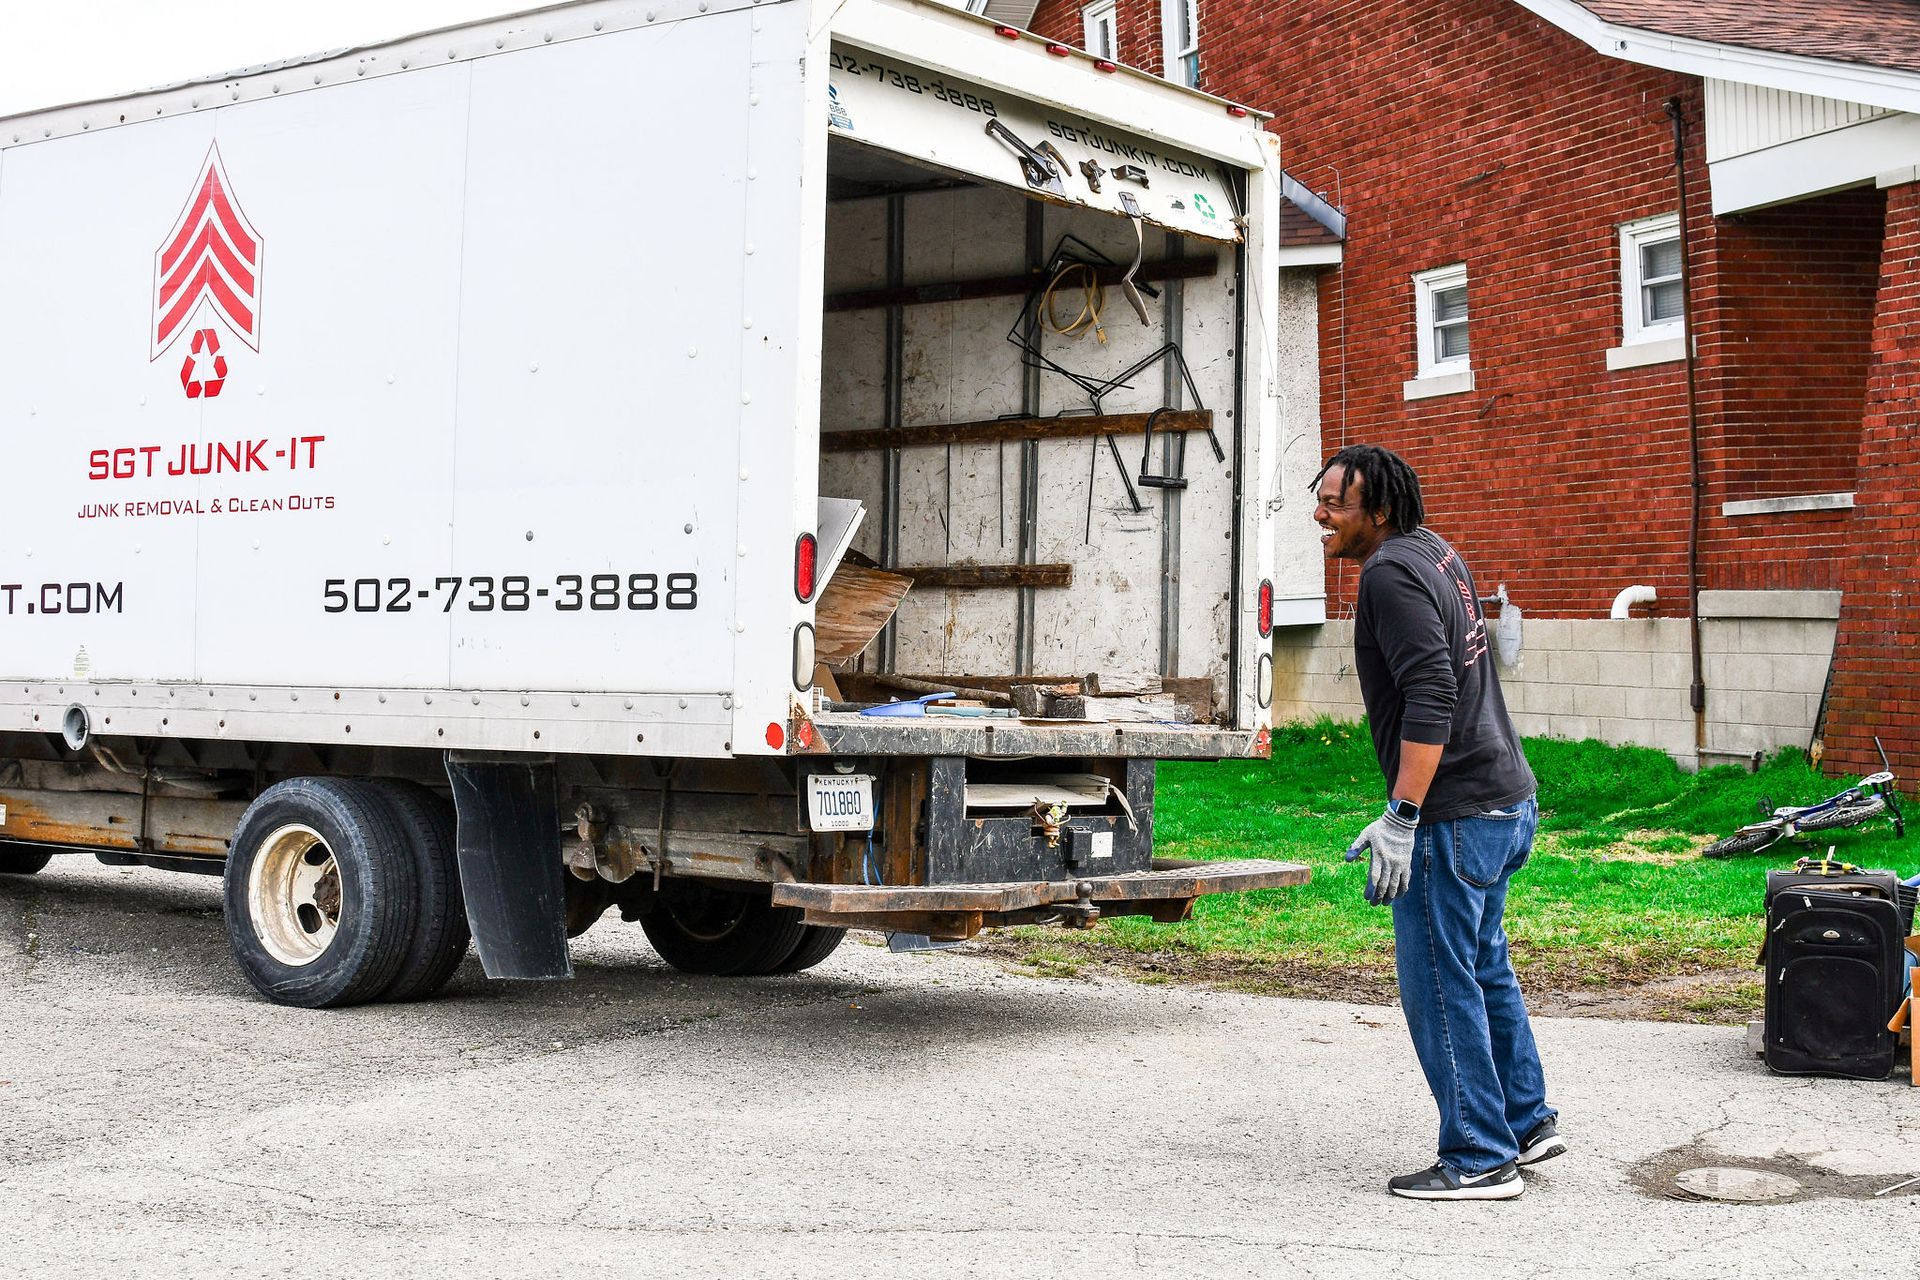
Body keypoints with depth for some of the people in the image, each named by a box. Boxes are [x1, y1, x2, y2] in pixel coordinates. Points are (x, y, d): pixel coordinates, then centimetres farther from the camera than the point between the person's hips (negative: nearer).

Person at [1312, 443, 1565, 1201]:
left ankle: (1479, 1159, 5)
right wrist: (1402, 810, 26)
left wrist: (1402, 820, -26)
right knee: (1483, 966, 21)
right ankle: (1526, 1122, 32)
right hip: (1505, 800, 10)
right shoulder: (1434, 553, 15)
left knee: (1441, 983, -2)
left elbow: (1431, 699, -25)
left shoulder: (1391, 573, -16)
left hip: (1455, 817, -10)